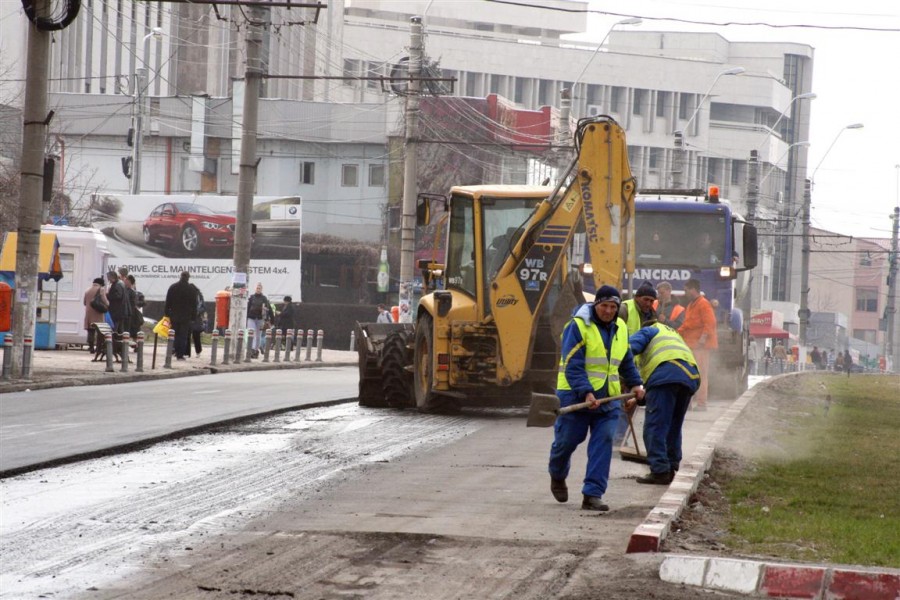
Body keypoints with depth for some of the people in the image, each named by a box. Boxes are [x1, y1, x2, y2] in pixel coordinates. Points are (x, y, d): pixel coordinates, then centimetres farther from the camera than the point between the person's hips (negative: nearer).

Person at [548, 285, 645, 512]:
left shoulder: (620, 329, 11)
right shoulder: (577, 326, -12)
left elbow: (627, 362, 26)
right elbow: (573, 366, -18)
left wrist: (636, 383, 12)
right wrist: (586, 393, -28)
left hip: (608, 399, 5)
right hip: (575, 396, -5)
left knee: (604, 442, -7)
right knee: (567, 440, 5)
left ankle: (593, 494, -6)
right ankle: (557, 476, 37)